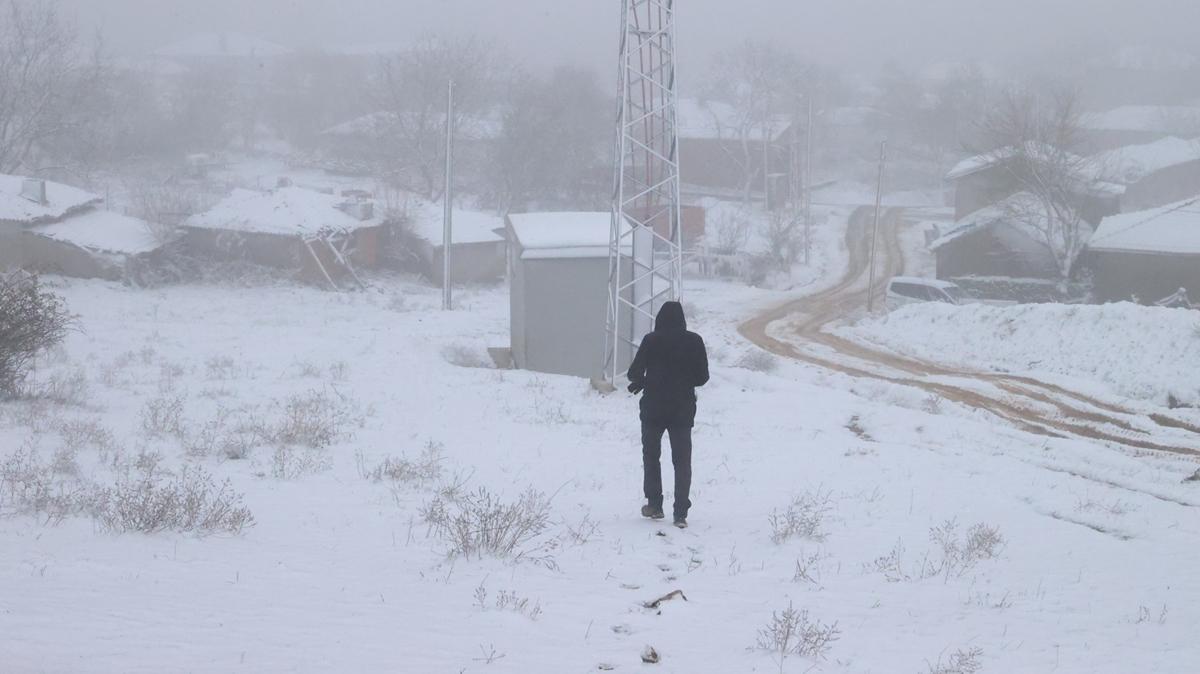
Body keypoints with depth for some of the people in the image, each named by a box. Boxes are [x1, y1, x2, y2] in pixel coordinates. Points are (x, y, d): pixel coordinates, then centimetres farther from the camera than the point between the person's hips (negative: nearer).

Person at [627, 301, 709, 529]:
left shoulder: (651, 341, -8)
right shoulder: (694, 341, -3)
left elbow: (635, 371, -7)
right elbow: (702, 377, 0)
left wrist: (641, 383, 15)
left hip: (654, 408, -1)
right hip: (683, 409, 1)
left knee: (651, 455, 16)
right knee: (682, 460, 6)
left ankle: (654, 505, 15)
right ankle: (680, 513, -2)